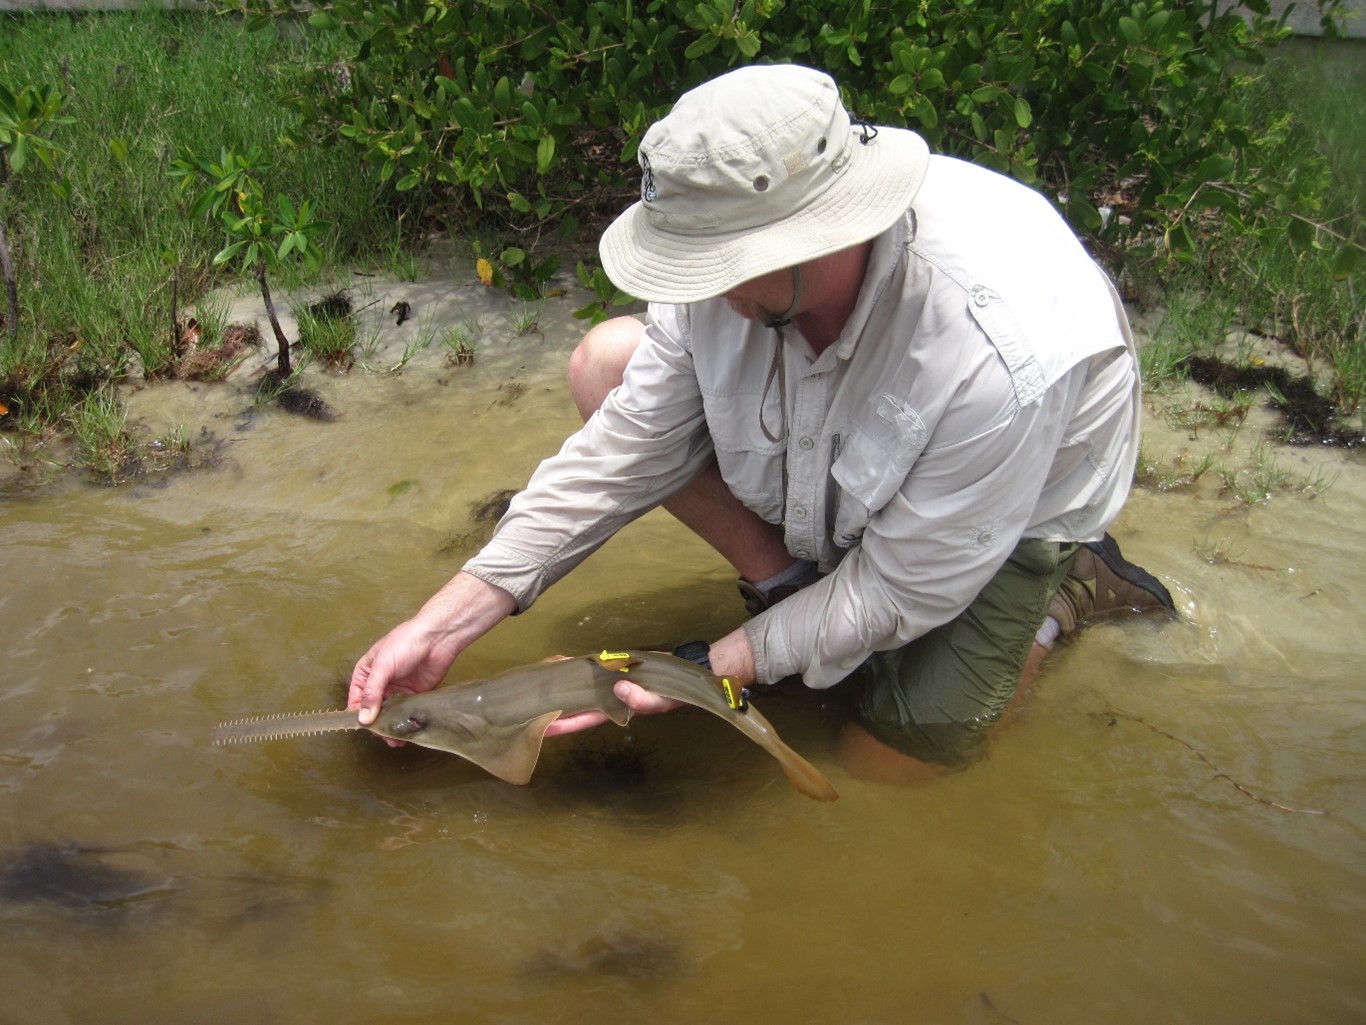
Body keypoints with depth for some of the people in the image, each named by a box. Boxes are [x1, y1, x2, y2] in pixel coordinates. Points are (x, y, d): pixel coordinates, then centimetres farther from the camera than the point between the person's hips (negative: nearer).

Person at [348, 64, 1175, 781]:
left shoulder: (999, 356, -42)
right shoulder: (733, 254, -26)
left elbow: (899, 594, -28)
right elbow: (622, 457, -19)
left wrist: (712, 668, -25)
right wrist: (448, 622, -23)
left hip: (1012, 512, -4)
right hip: (837, 472, 5)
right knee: (606, 364, -13)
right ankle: (794, 583, -1)